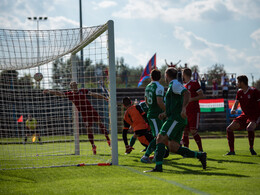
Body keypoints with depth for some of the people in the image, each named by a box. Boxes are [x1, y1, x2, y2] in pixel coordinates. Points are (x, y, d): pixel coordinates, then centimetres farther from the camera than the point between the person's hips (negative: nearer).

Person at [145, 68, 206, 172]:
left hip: (176, 119, -10)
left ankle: (158, 166, -21)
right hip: (178, 120, 10)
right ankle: (200, 155, 5)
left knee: (160, 139, -14)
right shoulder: (173, 85, 26)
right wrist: (165, 114, 23)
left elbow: (187, 93, -21)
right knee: (173, 147, 4)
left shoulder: (174, 84, -4)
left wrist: (183, 108, -32)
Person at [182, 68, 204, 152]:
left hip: (194, 111, -7)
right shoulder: (184, 86, 18)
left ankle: (201, 150, -6)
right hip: (186, 112, 7)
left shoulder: (194, 83, -5)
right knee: (185, 132, 1)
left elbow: (201, 95, -10)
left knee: (193, 131, -13)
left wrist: (191, 99, -18)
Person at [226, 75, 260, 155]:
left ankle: (251, 148, -15)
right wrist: (233, 109, -21)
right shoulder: (239, 92, 6)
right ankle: (232, 151, 6)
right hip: (245, 115, 7)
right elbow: (236, 103, 4)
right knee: (229, 129, -4)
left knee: (249, 128, -37)